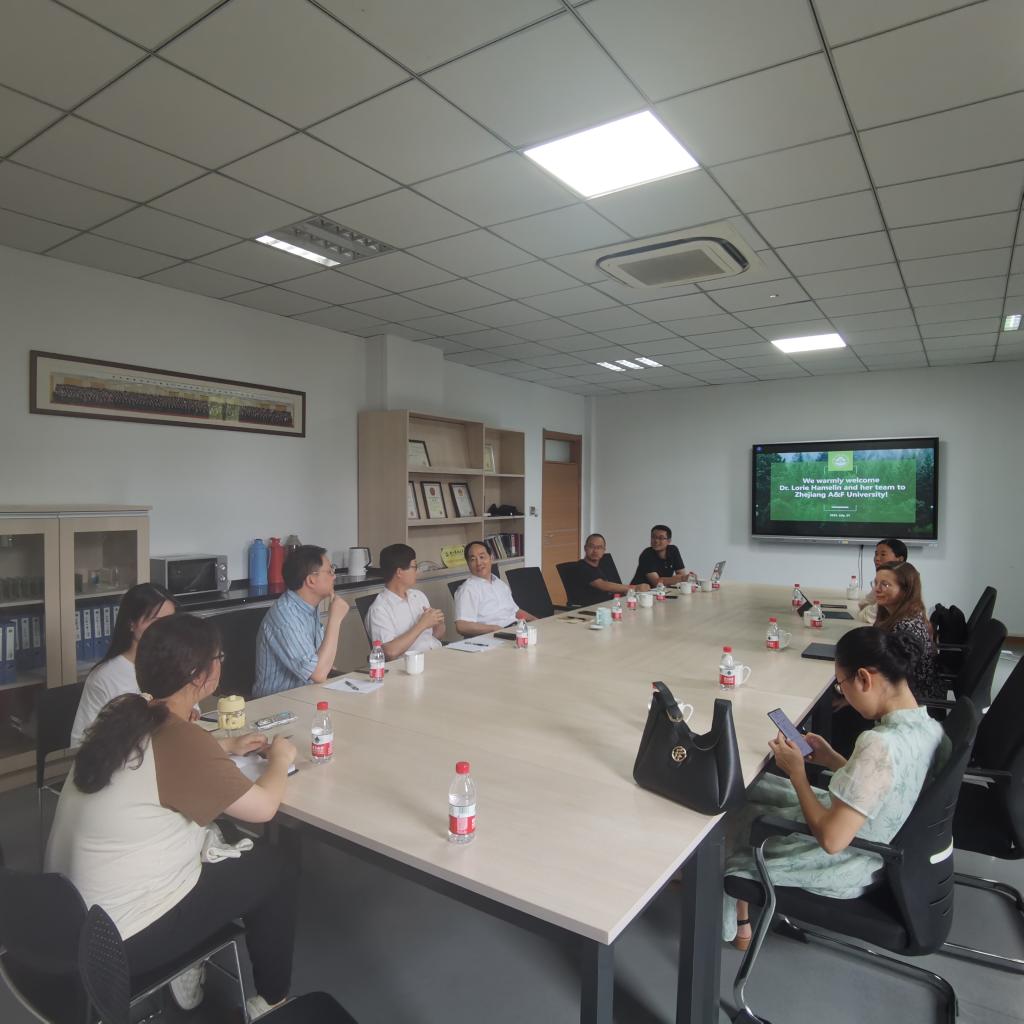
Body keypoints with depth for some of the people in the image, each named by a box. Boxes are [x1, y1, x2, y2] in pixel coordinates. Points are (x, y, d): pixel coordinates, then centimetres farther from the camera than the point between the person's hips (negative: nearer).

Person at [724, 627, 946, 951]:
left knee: (732, 818, 14)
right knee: (749, 788, 19)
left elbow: (831, 839, -31)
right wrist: (831, 759, 1)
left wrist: (797, 771, -20)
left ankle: (737, 924, 41)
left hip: (845, 864, -8)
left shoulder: (880, 745, -37)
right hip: (880, 846, 8)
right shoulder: (925, 723, -9)